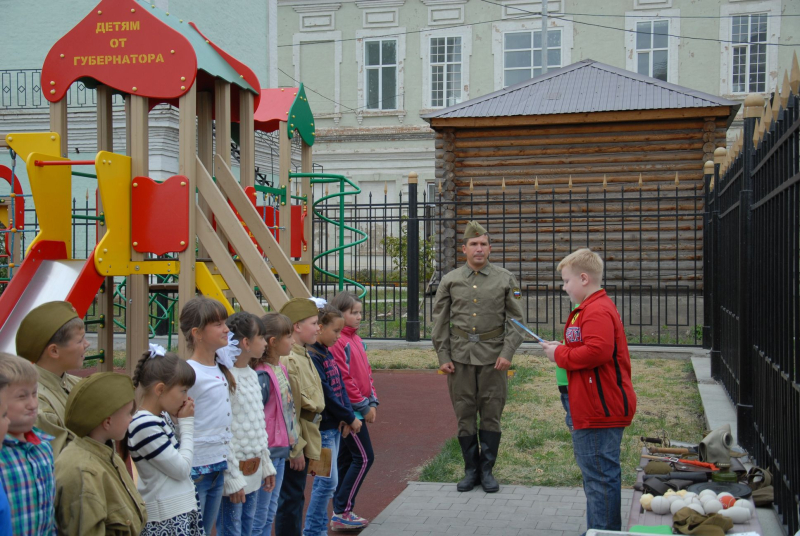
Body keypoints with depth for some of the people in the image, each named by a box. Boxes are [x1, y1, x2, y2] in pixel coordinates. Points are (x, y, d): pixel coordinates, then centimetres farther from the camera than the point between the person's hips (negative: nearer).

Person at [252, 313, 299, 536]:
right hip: (267, 453, -9)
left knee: (270, 511, 17)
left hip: (281, 451, 9)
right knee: (259, 516, 2)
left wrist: (292, 446, 14)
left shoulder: (281, 368, 7)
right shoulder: (262, 375, -21)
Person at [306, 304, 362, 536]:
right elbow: (326, 395, -19)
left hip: (335, 426, 9)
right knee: (328, 480, -4)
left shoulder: (327, 354, 11)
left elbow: (340, 387, 10)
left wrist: (347, 417, -4)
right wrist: (350, 418, -11)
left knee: (324, 480, 13)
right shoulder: (311, 357, -17)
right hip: (322, 427, -9)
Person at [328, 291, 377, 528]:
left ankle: (341, 512, 20)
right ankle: (341, 513, 0)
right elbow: (344, 380, -19)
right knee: (364, 457, -6)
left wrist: (372, 402, 7)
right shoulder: (338, 342, -16)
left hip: (358, 410, 9)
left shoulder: (356, 339, 13)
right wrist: (363, 406, -14)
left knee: (347, 459, 12)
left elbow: (366, 372, 17)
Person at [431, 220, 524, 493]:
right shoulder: (450, 280, 5)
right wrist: (443, 357, 1)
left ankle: (487, 470, 17)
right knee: (465, 416, 6)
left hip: (493, 357, -1)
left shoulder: (505, 279, 2)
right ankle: (471, 470, 18)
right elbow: (440, 321, 7)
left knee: (491, 416, 4)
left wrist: (507, 353, -8)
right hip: (460, 357, 1)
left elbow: (515, 319, 2)